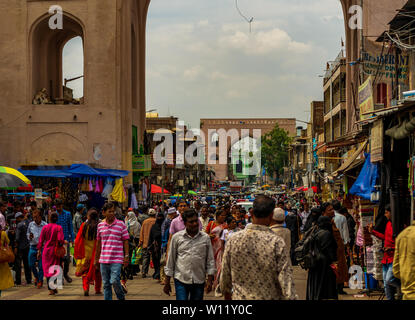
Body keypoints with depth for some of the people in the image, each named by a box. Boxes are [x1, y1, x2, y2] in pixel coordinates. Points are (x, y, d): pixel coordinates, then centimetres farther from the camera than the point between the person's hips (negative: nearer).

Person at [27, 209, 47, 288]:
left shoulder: (45, 225, -6)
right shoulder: (31, 224, 5)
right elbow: (27, 234, 15)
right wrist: (29, 237, -7)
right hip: (33, 247, 4)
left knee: (41, 265, 0)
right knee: (31, 265, 5)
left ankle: (40, 280, 17)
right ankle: (36, 277, 32)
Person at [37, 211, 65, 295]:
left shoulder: (45, 227, 0)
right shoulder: (58, 228, -7)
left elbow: (41, 240, 2)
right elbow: (60, 240, -18)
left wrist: (39, 251, 8)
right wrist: (64, 242, 3)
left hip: (46, 250, 2)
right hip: (56, 250, -2)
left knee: (48, 269, 8)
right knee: (55, 269, 11)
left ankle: (50, 289, 4)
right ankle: (53, 287, 7)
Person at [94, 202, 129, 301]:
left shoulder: (121, 224, 0)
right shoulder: (100, 225, 9)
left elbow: (125, 241, 2)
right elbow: (98, 242, 16)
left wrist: (126, 256, -5)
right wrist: (96, 258, 17)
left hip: (116, 259, -3)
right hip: (104, 259, 3)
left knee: (114, 281, -11)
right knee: (106, 284, 6)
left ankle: (121, 298, 14)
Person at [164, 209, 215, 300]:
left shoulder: (205, 238, 5)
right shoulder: (177, 237, 2)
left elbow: (210, 261, 7)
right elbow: (170, 260, 5)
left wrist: (210, 281, 0)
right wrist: (167, 282, 5)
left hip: (199, 281, 2)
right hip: (181, 280, -2)